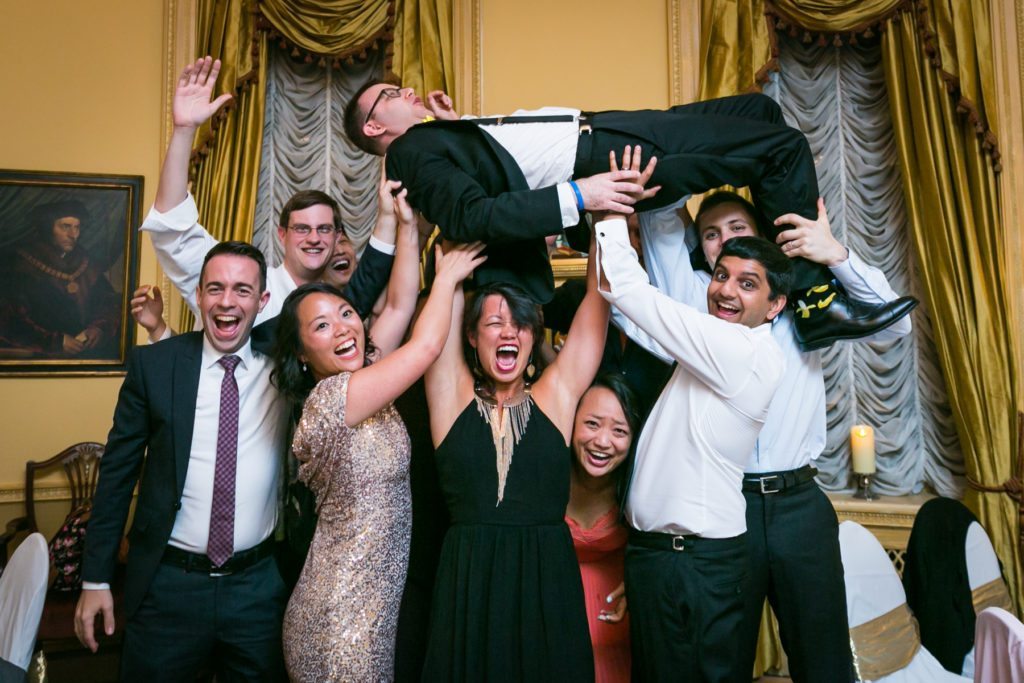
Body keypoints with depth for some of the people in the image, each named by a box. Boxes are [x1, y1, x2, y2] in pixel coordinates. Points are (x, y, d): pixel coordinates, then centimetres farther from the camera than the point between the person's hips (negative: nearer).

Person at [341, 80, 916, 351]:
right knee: (784, 145, -11)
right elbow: (471, 216, -24)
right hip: (593, 161, -10)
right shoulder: (412, 152, -7)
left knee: (759, 109, 16)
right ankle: (817, 304, -7)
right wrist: (576, 197, -28)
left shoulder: (437, 136, 22)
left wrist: (452, 119, 17)